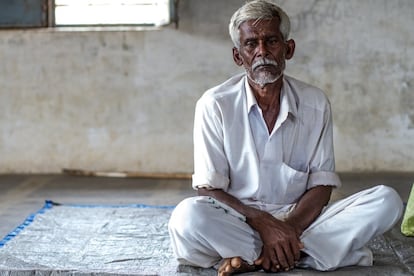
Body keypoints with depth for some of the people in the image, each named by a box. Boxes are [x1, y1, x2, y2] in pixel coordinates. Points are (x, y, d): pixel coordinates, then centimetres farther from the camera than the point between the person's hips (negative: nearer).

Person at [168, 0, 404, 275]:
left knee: (386, 201, -19)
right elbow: (209, 189, -8)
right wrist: (264, 224, -22)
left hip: (299, 219, 3)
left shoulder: (315, 103, 2)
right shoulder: (214, 105, -5)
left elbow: (322, 183, 1)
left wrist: (289, 229, -18)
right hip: (239, 219, -3)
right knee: (187, 216, -35)